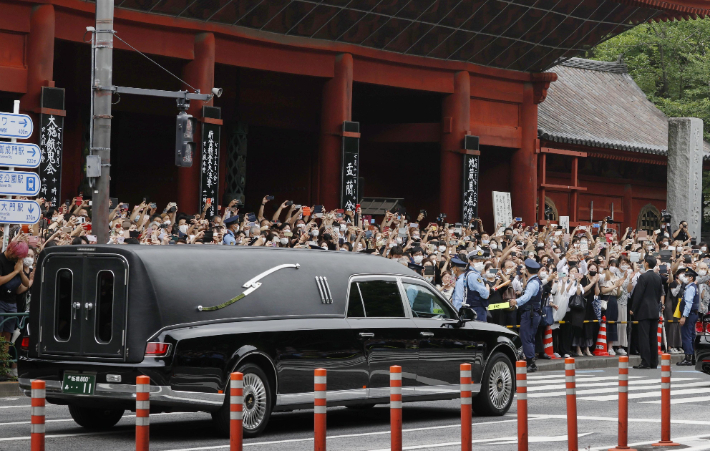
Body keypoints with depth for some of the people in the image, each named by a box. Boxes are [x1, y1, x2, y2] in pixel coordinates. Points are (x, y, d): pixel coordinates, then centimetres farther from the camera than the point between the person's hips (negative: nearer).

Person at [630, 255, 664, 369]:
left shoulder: (643, 277, -12)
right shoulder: (658, 277, 9)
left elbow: (638, 294, -13)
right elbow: (660, 293, 15)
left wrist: (633, 309, -5)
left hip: (644, 311, -7)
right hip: (655, 310, 7)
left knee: (643, 337, -6)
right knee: (653, 337, 10)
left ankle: (645, 362, -10)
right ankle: (654, 362, 12)